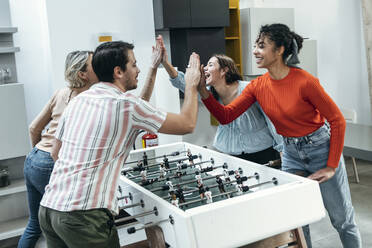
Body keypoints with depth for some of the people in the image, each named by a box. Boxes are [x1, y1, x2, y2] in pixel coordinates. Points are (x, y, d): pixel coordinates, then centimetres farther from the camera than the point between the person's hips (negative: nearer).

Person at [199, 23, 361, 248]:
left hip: (321, 148, -4)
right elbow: (226, 116, -8)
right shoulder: (257, 86, -7)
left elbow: (338, 120, -16)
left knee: (343, 220, 10)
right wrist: (204, 92, -23)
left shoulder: (305, 81, -23)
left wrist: (332, 166, -14)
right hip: (291, 154, 5)